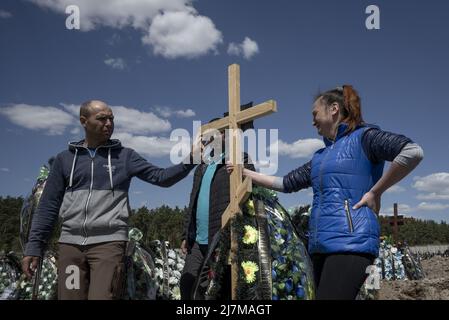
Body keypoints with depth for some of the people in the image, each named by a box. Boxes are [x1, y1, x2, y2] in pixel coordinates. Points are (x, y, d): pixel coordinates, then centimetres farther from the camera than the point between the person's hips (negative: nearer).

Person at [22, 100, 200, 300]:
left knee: (102, 296, -12)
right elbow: (49, 206, 11)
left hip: (109, 242, -2)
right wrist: (34, 246, 5)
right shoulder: (65, 159, 11)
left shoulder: (125, 156, 8)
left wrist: (189, 161, -14)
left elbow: (160, 177, 1)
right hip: (70, 243, 2)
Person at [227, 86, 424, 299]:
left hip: (350, 243, -8)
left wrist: (375, 192, -12)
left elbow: (413, 152, -14)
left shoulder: (363, 137, 0)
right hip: (320, 246, 8)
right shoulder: (320, 156, 22)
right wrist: (244, 172, 30)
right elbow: (286, 183, 27)